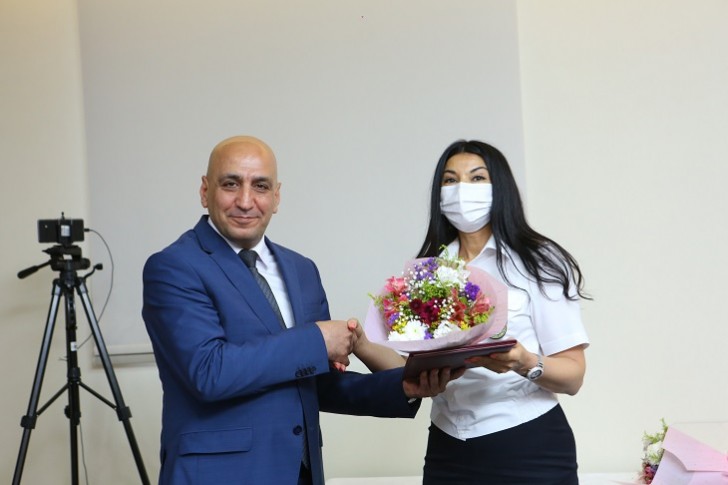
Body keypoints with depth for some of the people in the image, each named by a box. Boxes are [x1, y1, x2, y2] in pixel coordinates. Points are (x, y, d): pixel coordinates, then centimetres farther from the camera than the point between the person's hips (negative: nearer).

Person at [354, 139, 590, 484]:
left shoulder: (538, 262, -5)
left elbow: (573, 375, -9)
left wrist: (524, 363, -28)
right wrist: (362, 347, -11)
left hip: (529, 449, -4)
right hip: (448, 451, 4)